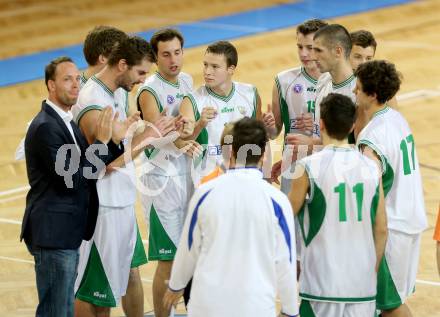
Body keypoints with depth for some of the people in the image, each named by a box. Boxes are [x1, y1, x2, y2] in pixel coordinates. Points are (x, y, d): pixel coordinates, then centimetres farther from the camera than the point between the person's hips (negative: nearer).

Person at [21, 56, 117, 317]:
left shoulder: (66, 122, 14)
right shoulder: (46, 126, -17)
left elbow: (86, 167, 13)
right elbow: (70, 178, -21)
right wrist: (102, 141, -17)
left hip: (66, 234, 10)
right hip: (53, 235, -10)